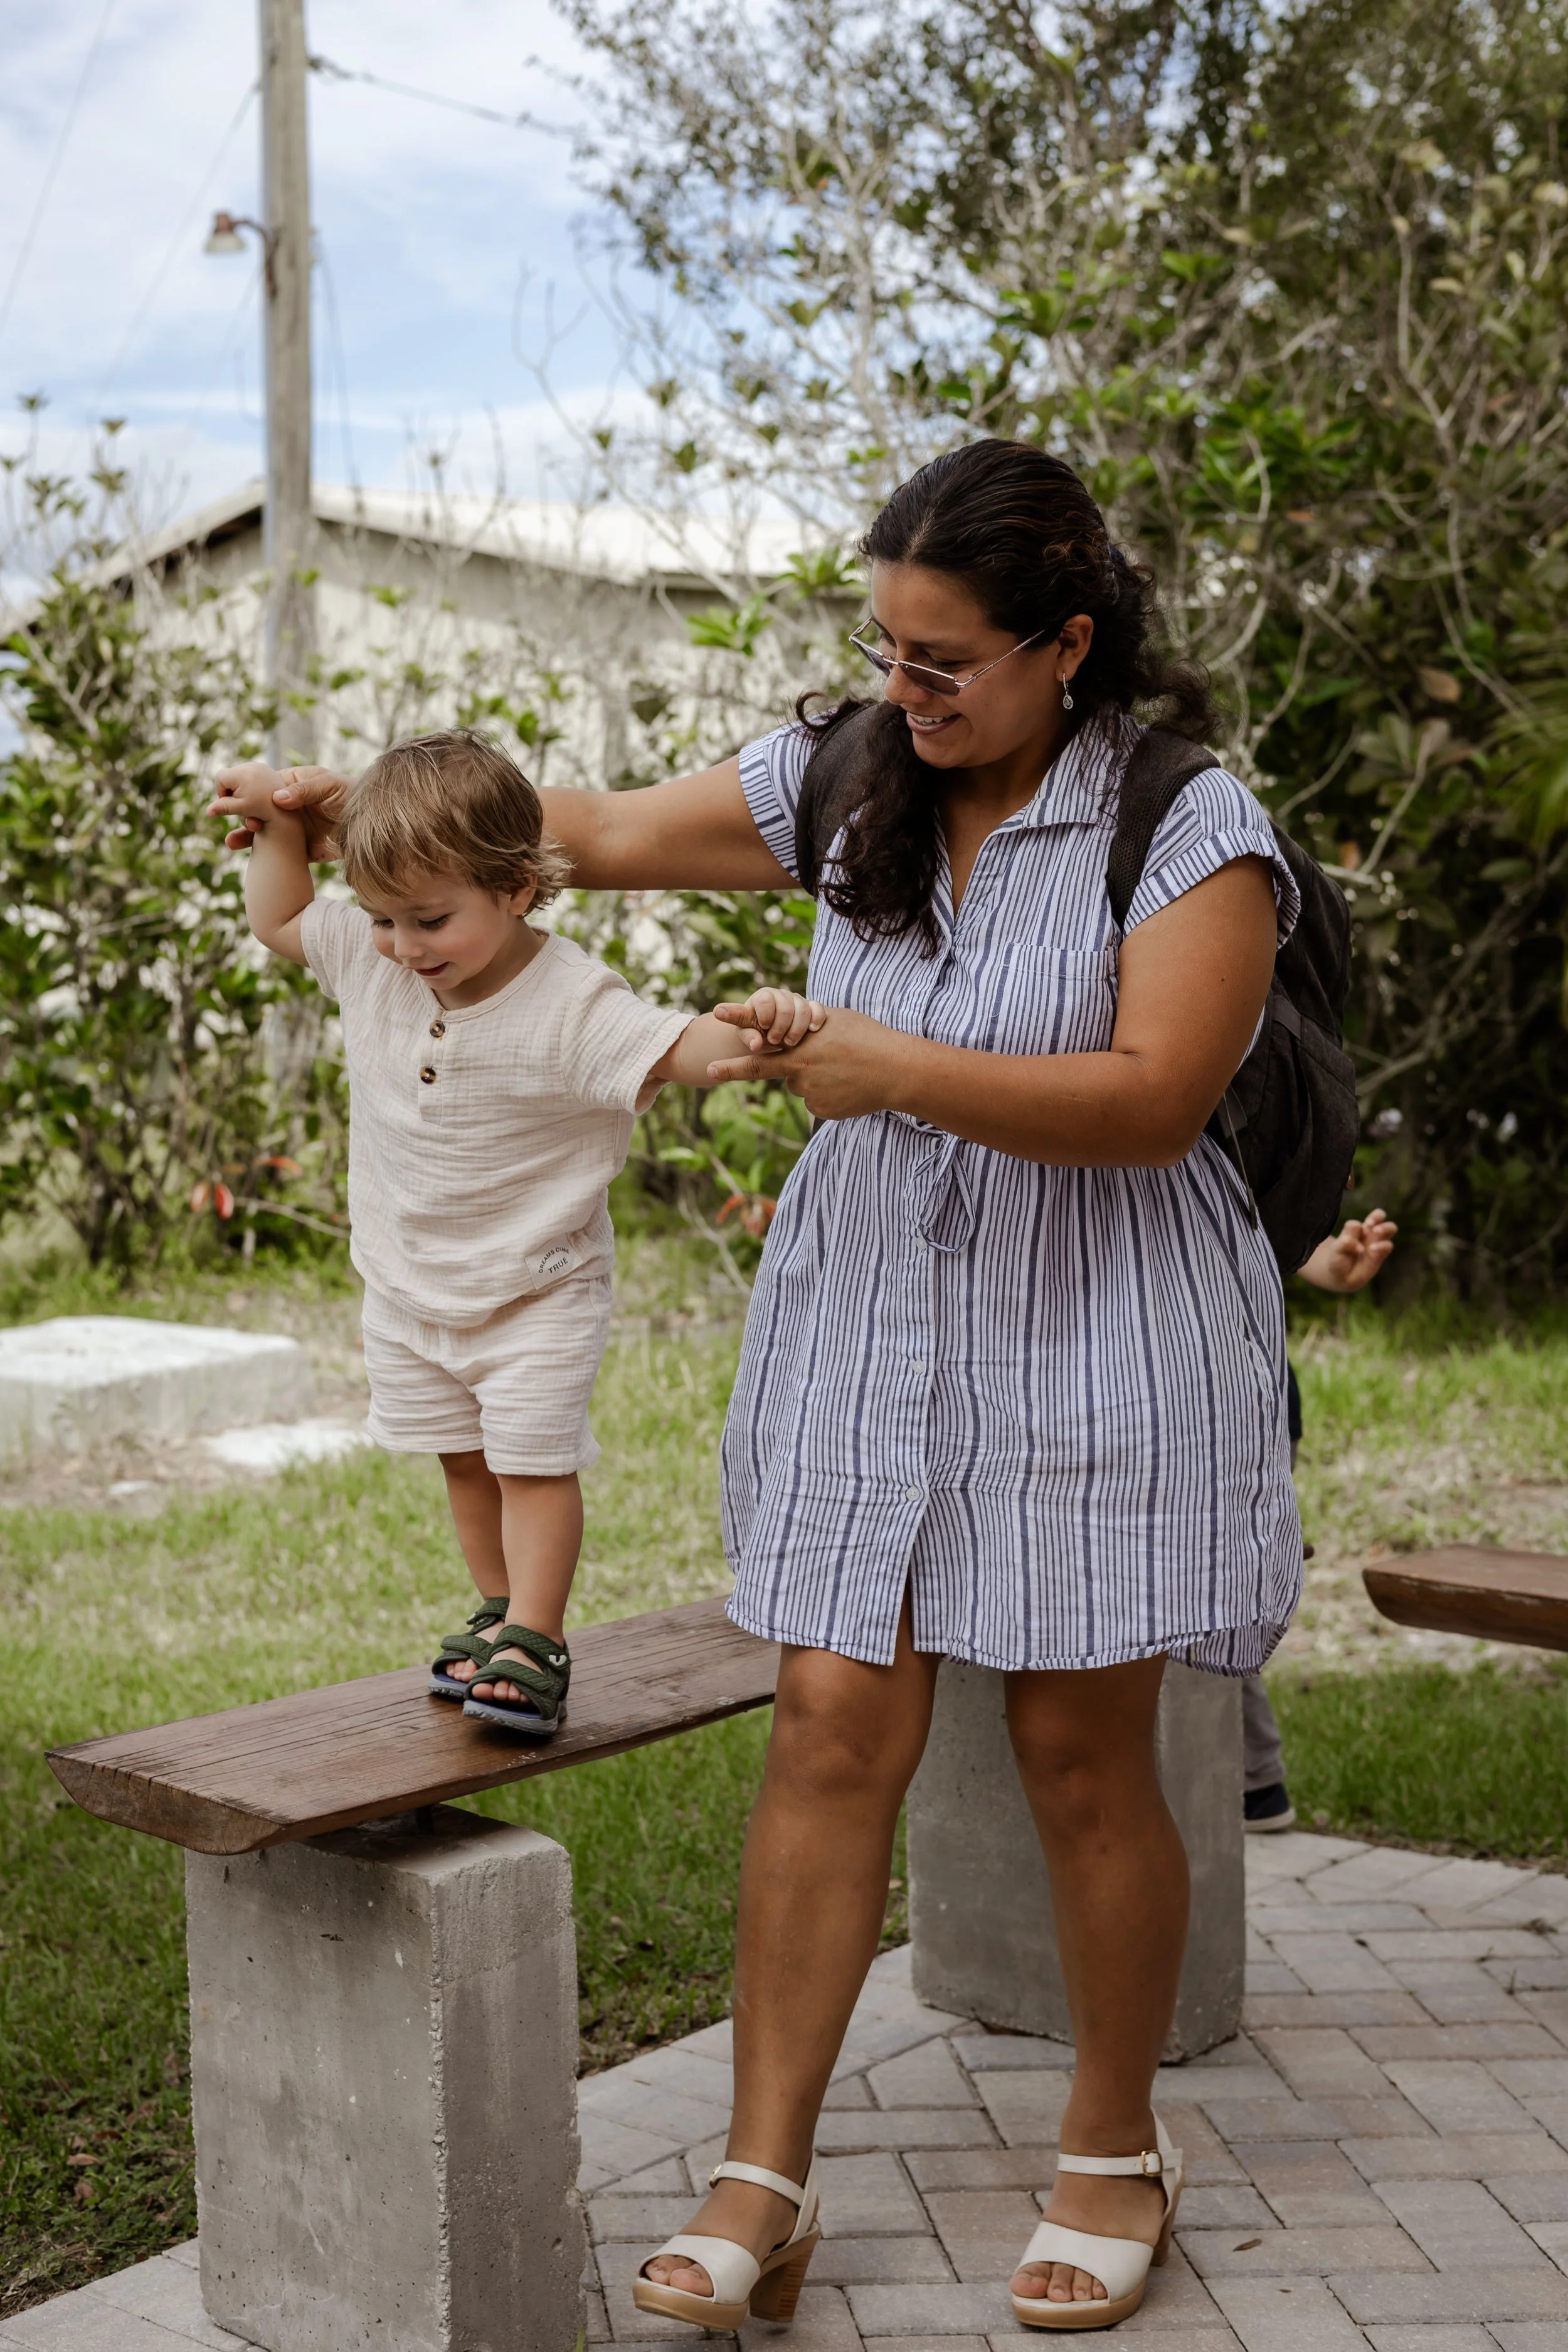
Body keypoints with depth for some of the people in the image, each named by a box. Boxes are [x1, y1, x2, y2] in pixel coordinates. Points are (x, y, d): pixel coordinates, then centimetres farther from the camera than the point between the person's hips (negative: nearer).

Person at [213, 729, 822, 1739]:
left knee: (535, 1460, -3)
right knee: (465, 1458, 17)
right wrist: (276, 820, -2)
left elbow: (678, 1047, -36)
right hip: (408, 1282, 6)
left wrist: (754, 1022, -56)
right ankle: (502, 1612, 32)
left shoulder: (573, 1003, -26)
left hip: (537, 1289, -6)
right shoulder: (371, 966, -9)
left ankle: (535, 1645, 7)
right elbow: (280, 919, 10)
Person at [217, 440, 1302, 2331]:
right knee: (831, 1728, -1)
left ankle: (1116, 2155, 26)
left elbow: (1155, 1100, -16)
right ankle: (764, 2181, 8)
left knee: (1082, 1753, 4)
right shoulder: (851, 786, 6)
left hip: (1095, 1340, -3)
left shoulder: (1190, 827, -8)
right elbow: (609, 833, 16)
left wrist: (906, 1072, -23)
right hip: (864, 1318, 4)